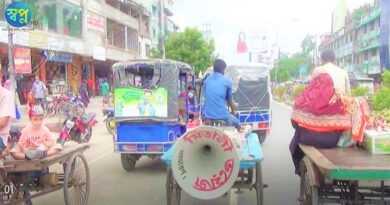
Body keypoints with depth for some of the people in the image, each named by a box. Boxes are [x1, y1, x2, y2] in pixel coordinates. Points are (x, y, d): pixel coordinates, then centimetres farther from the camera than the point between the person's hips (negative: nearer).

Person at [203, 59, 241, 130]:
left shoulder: (207, 80, 7)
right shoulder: (227, 81, -2)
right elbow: (230, 100, 10)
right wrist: (234, 111, 30)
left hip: (208, 116, 4)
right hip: (222, 116, -4)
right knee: (238, 124, 25)